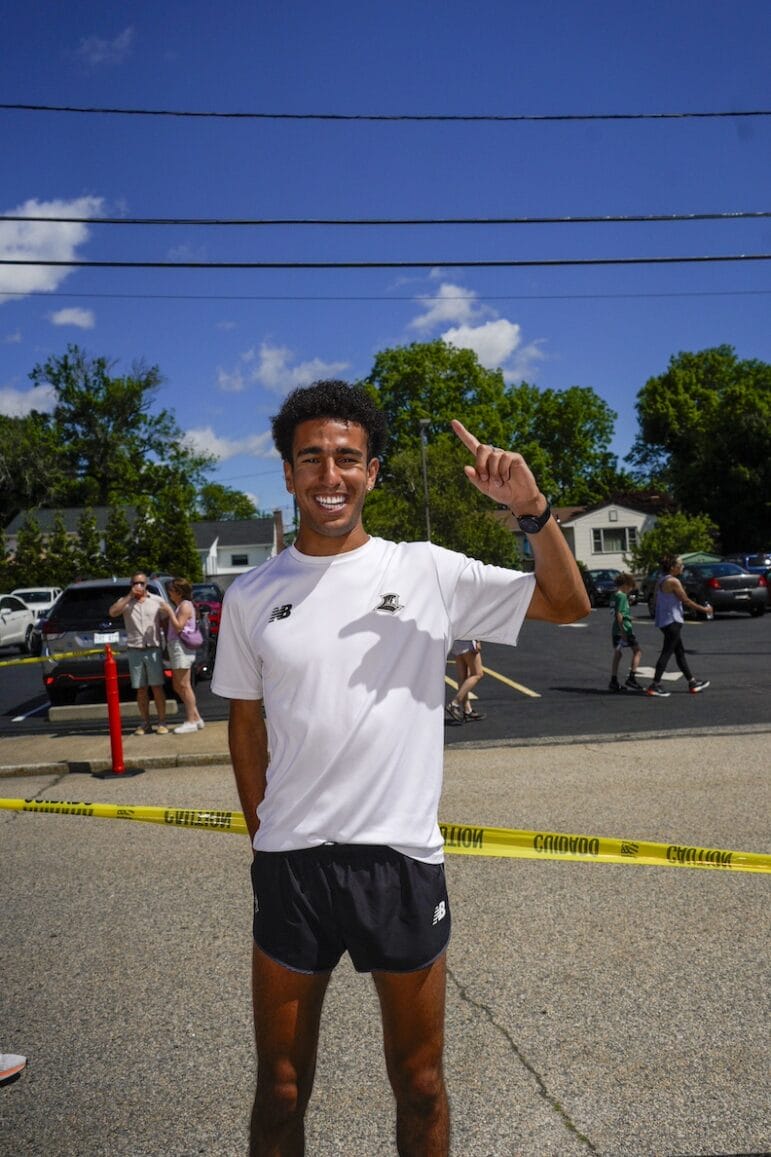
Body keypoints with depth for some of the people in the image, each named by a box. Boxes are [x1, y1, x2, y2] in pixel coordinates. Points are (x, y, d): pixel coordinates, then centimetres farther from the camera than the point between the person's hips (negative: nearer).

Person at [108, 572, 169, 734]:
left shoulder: (157, 600, 5)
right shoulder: (126, 601, 7)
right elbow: (112, 613, -11)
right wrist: (129, 596, -13)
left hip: (153, 649, -1)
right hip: (135, 650, 2)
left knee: (157, 687, -3)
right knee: (140, 689, 5)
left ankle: (162, 722, 2)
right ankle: (145, 723, 13)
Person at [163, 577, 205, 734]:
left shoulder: (185, 606, -10)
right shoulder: (180, 606, 20)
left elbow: (178, 627, -19)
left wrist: (169, 612, -14)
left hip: (181, 648, -11)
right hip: (176, 647, 11)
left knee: (183, 686, -7)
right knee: (178, 686, 12)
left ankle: (191, 721, -3)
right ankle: (196, 718, 16)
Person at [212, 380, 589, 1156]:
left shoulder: (429, 573, -3)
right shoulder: (251, 596, 1)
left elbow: (568, 605, -1)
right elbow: (245, 724, 10)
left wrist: (532, 509, -16)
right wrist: (263, 840, 7)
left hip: (402, 859, 0)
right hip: (289, 864, 1)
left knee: (420, 1088, 16)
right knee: (280, 1092, 15)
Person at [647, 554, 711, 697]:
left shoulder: (660, 580, 9)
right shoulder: (673, 581, -16)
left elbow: (655, 599, 13)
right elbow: (686, 601, -12)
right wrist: (704, 609, -3)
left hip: (663, 620, 10)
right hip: (672, 621, -10)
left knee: (680, 652, 15)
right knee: (667, 653, -7)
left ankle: (692, 683, 22)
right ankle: (655, 685, -7)